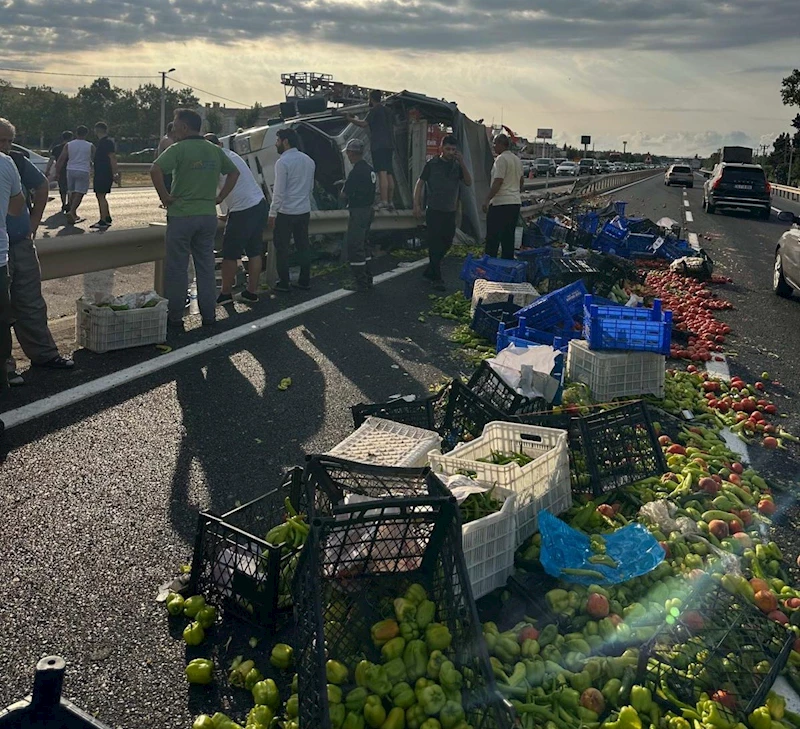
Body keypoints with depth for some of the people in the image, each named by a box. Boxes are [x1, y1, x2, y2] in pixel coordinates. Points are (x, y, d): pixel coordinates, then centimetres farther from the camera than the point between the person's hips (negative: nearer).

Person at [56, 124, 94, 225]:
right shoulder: (90, 146, 0)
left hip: (71, 170, 3)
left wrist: (57, 172, 7)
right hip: (83, 171, -3)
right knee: (79, 193, -7)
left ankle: (73, 214, 23)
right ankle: (71, 211, -25)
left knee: (72, 193, 16)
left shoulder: (68, 145, 4)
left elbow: (61, 159, 2)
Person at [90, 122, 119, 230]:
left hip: (104, 174, -10)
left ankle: (103, 221, -11)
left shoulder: (107, 142, -13)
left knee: (100, 196, -11)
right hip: (100, 174, 10)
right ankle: (107, 219, 22)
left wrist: (115, 174, -24)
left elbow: (112, 158, -19)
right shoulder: (101, 142, 18)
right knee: (100, 196, 15)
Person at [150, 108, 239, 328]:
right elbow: (234, 172, 19)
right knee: (206, 267, 12)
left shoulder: (178, 149, -10)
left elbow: (155, 170, -23)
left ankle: (175, 317, 10)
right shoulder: (215, 151, 9)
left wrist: (164, 196, -12)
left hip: (182, 215, -5)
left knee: (177, 269, 4)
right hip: (208, 215, 5)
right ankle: (208, 315, 16)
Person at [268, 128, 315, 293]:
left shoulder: (283, 162, -14)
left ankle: (283, 283, 7)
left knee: (282, 248, 3)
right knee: (303, 246, 11)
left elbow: (279, 191, -16)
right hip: (304, 211, 7)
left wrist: (272, 213, -10)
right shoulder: (309, 160, 9)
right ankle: (304, 281, 15)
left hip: (286, 212, -7)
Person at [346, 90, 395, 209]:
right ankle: (390, 201, 10)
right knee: (389, 174, 9)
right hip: (389, 145, 8)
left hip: (378, 145, -8)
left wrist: (351, 119, 1)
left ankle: (384, 202, -23)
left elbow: (364, 123, -13)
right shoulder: (388, 111, 21)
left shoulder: (374, 110, -4)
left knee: (382, 173, -16)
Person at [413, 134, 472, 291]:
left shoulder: (457, 166, 7)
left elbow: (468, 182, -2)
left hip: (450, 212, 5)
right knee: (435, 245, -4)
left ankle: (430, 271, 27)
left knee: (446, 243, 11)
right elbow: (420, 183, 0)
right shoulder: (432, 164, -2)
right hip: (434, 211, -5)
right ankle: (436, 278, 2)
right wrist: (417, 204, -8)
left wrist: (462, 163, -11)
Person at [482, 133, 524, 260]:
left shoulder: (501, 159, -13)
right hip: (515, 202, 9)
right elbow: (522, 180, 23)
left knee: (493, 237, -4)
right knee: (508, 237, 12)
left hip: (500, 203, -9)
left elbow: (498, 182, -19)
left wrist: (487, 200, -17)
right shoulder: (517, 160, 15)